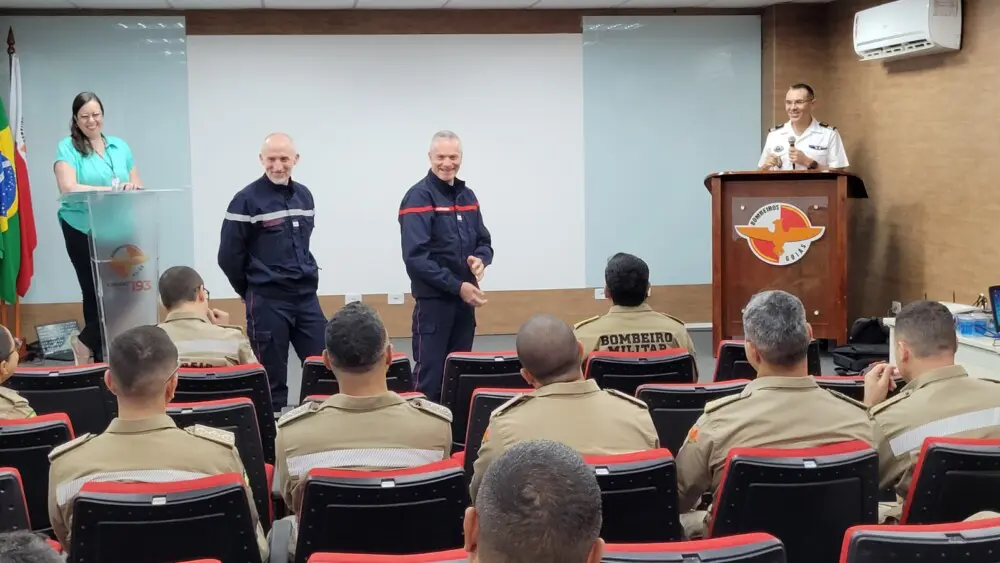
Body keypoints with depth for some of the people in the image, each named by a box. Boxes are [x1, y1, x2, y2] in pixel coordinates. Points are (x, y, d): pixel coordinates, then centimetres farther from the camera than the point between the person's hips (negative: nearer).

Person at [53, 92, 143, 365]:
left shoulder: (120, 146, 11)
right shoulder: (67, 148, -2)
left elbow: (138, 186, 12)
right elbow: (68, 188, -15)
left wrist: (134, 188, -13)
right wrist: (112, 189, -23)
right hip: (83, 231, -4)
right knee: (97, 291, 0)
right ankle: (87, 343, 20)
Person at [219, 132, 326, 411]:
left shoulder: (304, 196, 9)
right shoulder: (247, 199, -10)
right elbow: (229, 256, -6)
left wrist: (305, 280, 15)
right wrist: (252, 292, 4)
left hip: (307, 296, 5)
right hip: (267, 302, -5)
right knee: (272, 377, 1)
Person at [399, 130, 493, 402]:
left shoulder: (467, 196, 12)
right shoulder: (419, 197, -10)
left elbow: (484, 241, 16)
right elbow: (416, 258, -18)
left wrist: (481, 260, -8)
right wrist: (457, 286, -20)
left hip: (465, 300, 7)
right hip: (433, 300, -7)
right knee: (431, 376, -6)